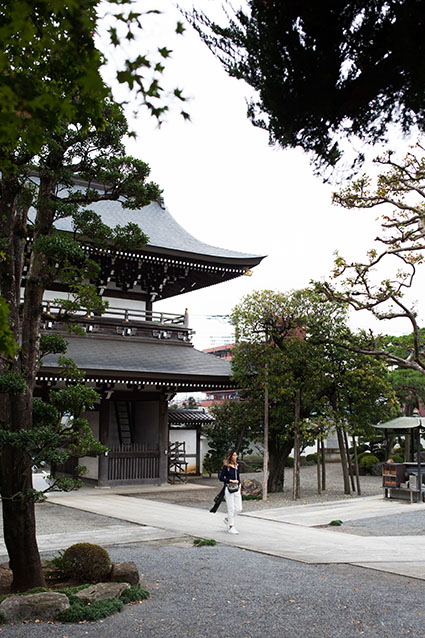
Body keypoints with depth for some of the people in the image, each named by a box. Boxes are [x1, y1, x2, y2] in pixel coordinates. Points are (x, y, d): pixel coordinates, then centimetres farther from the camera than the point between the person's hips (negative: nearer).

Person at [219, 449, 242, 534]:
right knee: (231, 508, -3)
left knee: (239, 508, 4)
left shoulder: (237, 465, 11)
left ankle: (227, 519, 28)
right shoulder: (226, 466, -8)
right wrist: (231, 481, -15)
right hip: (229, 489, -6)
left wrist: (239, 484, 6)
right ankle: (231, 527, 8)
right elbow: (221, 478, -10)